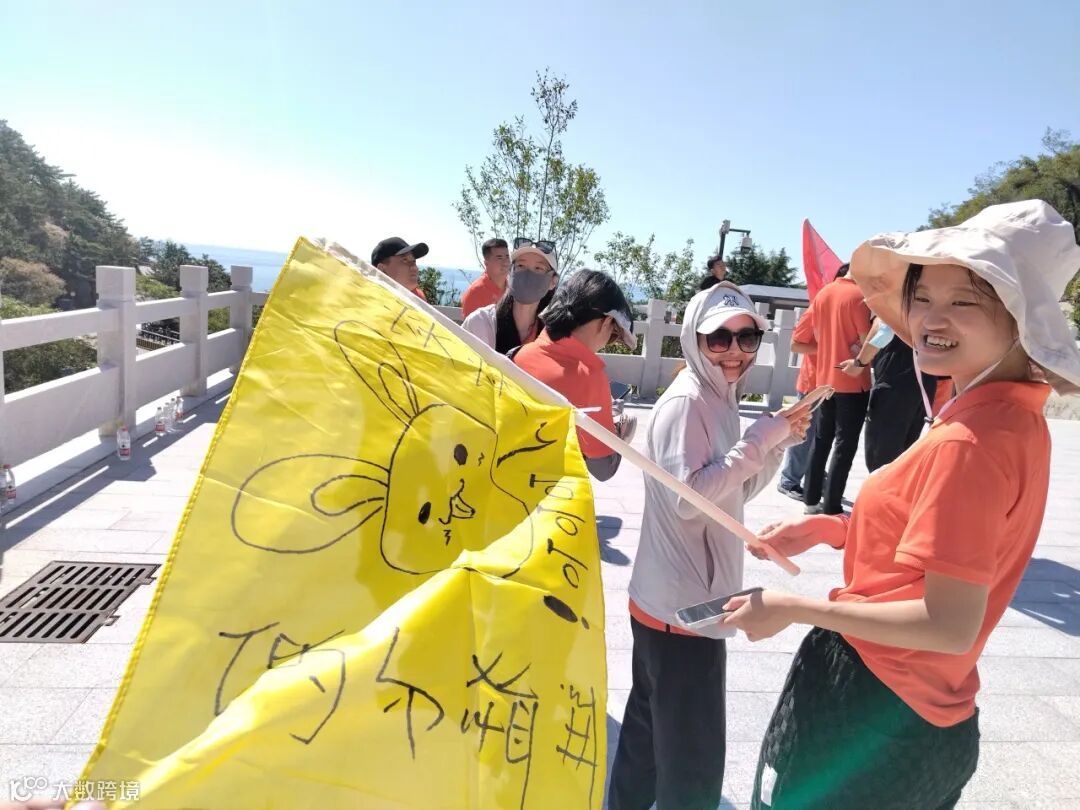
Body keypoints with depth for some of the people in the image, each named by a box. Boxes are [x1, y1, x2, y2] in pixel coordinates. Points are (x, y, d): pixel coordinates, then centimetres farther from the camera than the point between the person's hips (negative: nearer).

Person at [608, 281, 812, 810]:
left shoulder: (719, 399, 10)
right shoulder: (686, 402, -19)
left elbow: (736, 494, 13)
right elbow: (688, 497, -26)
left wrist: (777, 443, -1)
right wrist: (759, 439, -21)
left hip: (689, 595, 9)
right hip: (681, 603, -9)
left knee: (651, 728, 25)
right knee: (694, 757, 4)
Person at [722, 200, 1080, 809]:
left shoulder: (968, 443, -27)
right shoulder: (1016, 414, 2)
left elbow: (951, 625, -26)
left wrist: (794, 610, -18)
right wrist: (831, 529, 2)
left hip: (867, 707, -8)